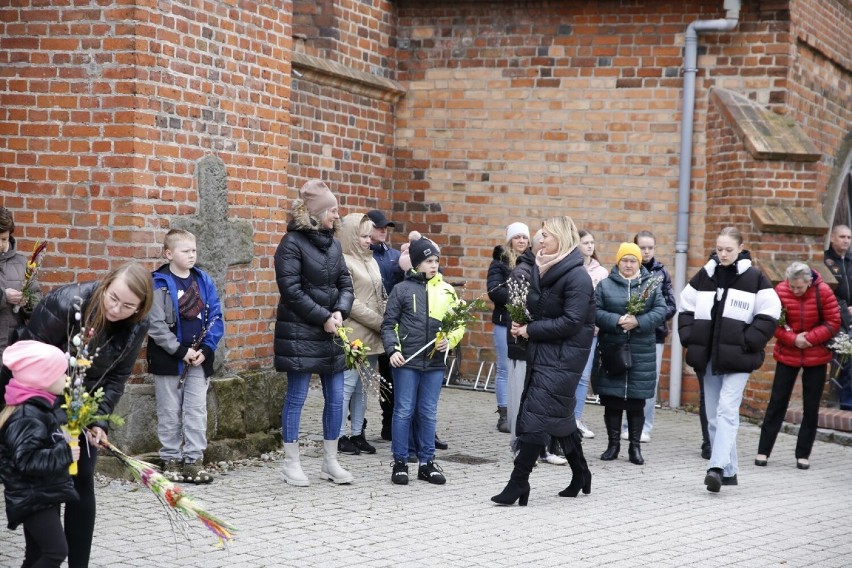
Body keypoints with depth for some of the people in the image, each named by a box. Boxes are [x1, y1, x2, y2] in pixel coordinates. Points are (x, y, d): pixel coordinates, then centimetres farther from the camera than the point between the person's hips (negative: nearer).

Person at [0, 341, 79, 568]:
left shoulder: (38, 408, 10)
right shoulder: (26, 417, -23)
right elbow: (26, 460, -30)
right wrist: (64, 454, -26)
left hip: (43, 495, 10)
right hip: (33, 498, -10)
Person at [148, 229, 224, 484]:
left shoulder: (204, 280, 6)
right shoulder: (160, 284, -9)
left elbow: (215, 317, 5)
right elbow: (156, 325, -13)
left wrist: (206, 349, -7)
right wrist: (181, 351, -16)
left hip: (199, 358, 4)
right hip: (168, 359, -4)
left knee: (197, 411, 5)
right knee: (170, 412, 6)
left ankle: (194, 460, 12)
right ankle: (171, 460, 17)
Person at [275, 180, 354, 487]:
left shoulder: (333, 243, 12)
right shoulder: (292, 243, -8)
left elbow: (345, 284, 13)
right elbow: (291, 290, -14)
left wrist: (339, 312, -7)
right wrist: (323, 317, -14)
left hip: (331, 333, 7)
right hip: (300, 332, -7)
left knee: (336, 397, 7)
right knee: (297, 396, -1)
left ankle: (330, 461, 18)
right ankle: (291, 463, 9)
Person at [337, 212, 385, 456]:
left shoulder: (371, 261, 16)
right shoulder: (344, 263, -9)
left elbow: (382, 296, 19)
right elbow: (350, 302, -15)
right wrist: (380, 322, -14)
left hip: (372, 336, 8)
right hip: (354, 335, -8)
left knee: (362, 387, 11)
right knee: (348, 385, -5)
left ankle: (357, 434, 17)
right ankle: (340, 437, 1)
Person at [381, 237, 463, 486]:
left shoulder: (447, 291, 8)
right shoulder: (402, 289, 0)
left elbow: (459, 324, 13)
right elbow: (388, 324, 2)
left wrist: (450, 339, -6)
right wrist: (392, 350, -10)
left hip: (435, 363, 3)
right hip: (406, 362, -3)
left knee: (429, 413, 9)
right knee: (404, 411, 2)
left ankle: (427, 462, 17)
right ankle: (400, 463, 10)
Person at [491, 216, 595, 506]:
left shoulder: (577, 276, -14)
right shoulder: (542, 269, 11)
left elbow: (572, 322, -19)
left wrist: (531, 330, -15)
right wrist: (521, 323, 0)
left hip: (563, 355, -8)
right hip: (542, 352, 8)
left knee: (536, 416, -12)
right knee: (560, 416, 15)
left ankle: (518, 483, -10)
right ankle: (580, 475, 29)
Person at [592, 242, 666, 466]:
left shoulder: (651, 285, 5)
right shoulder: (605, 285, 4)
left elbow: (660, 311, -4)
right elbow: (595, 312, -4)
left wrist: (639, 321, -18)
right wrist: (616, 321, -19)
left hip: (641, 353, 0)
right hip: (611, 350, 0)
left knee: (637, 402, 5)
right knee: (612, 400, 5)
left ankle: (635, 446, 15)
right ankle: (613, 443, 17)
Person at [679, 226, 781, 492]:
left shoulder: (755, 279, -3)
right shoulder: (704, 276, 9)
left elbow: (769, 314, -3)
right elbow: (686, 309, 16)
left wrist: (749, 343, -10)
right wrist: (690, 338, 4)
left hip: (737, 359, -5)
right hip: (707, 357, 5)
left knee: (727, 410, -16)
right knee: (714, 416, 7)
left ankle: (718, 467, -23)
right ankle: (729, 471, 16)